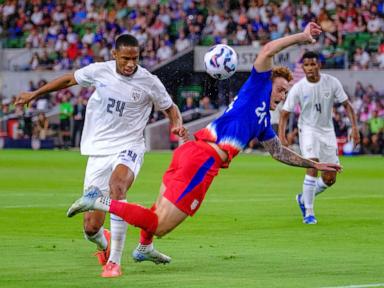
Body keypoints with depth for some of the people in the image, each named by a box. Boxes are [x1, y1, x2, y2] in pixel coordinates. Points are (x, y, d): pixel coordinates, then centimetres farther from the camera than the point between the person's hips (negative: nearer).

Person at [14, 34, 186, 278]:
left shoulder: (149, 82, -5)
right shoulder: (99, 71, -1)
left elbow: (170, 108, 12)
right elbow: (69, 80, 18)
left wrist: (178, 124, -10)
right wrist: (35, 94, 25)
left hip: (129, 148, -2)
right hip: (99, 151, 2)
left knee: (116, 185, -39)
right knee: (91, 227, -4)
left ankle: (114, 262, -31)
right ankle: (104, 244, 39)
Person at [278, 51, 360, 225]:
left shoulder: (332, 83, -9)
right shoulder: (297, 88, -12)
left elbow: (347, 105, 0)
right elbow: (285, 113, -7)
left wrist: (354, 127, -9)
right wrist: (281, 135, -21)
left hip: (327, 132, 3)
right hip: (308, 130, -3)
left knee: (330, 179, 3)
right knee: (313, 166, -24)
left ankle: (304, 199, 29)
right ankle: (308, 212, -16)